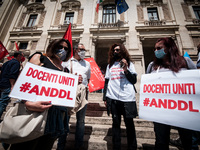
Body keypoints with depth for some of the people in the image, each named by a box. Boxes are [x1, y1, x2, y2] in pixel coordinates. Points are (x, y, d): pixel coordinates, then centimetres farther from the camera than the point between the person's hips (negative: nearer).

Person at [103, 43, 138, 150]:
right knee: (116, 123, 10)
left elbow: (134, 80, 3)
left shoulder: (129, 64, 9)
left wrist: (126, 70, -11)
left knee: (129, 123, 8)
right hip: (113, 98, 2)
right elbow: (106, 82, 13)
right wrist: (104, 98, 9)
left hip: (128, 98, -1)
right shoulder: (110, 65, 15)